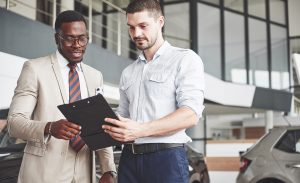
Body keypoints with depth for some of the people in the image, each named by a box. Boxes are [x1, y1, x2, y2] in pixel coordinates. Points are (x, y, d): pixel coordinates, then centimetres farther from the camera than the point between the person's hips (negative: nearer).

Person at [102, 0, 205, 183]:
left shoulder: (185, 59, -1)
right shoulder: (128, 72, 17)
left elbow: (191, 114, -14)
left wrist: (140, 130, -25)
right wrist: (105, 128, -4)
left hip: (166, 158, -5)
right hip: (129, 159, 5)